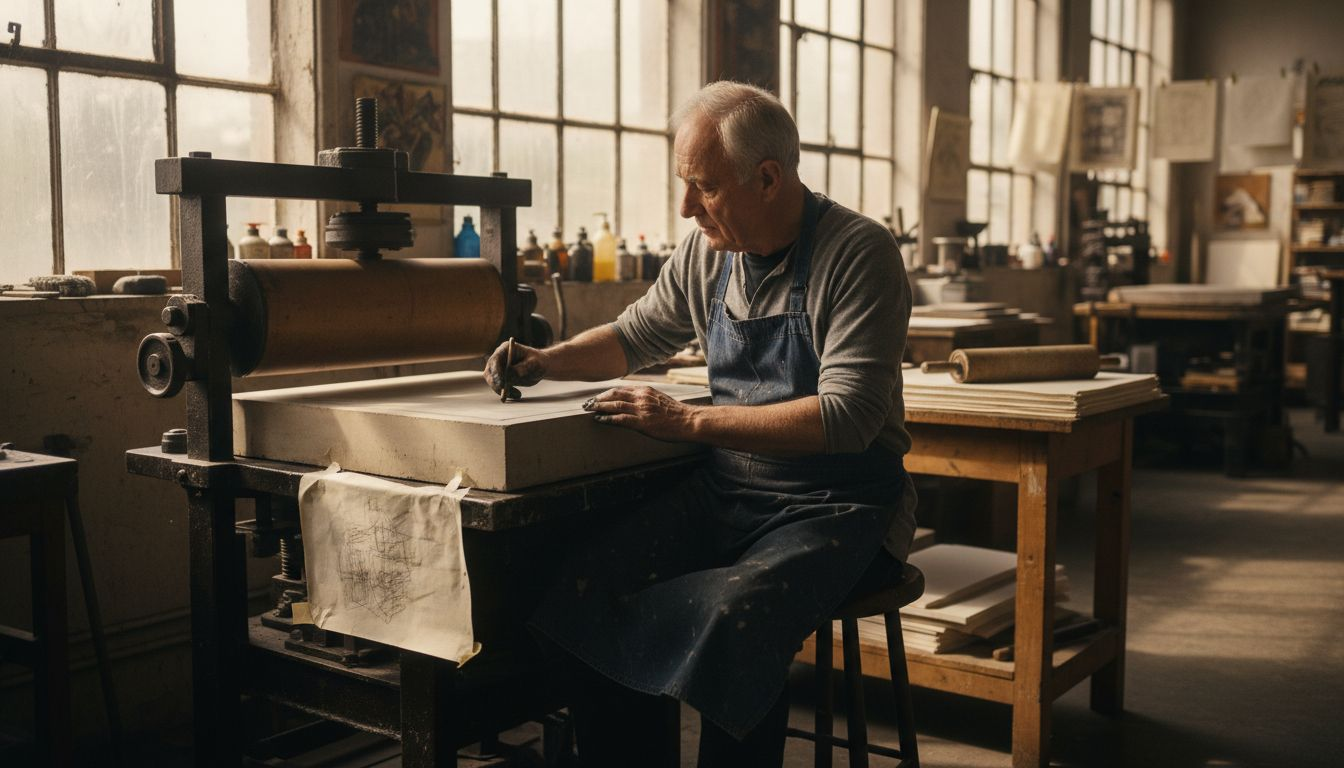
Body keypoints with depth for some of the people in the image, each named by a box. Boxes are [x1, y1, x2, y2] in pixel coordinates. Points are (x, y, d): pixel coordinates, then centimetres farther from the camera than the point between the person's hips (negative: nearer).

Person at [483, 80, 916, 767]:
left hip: (839, 504, -5)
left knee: (732, 614, -33)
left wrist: (689, 421, -24)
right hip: (728, 489, 6)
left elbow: (847, 417, -22)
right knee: (588, 579, -19)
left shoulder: (859, 253, -12)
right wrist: (545, 362, 6)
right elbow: (636, 336, 24)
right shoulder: (707, 249, 6)